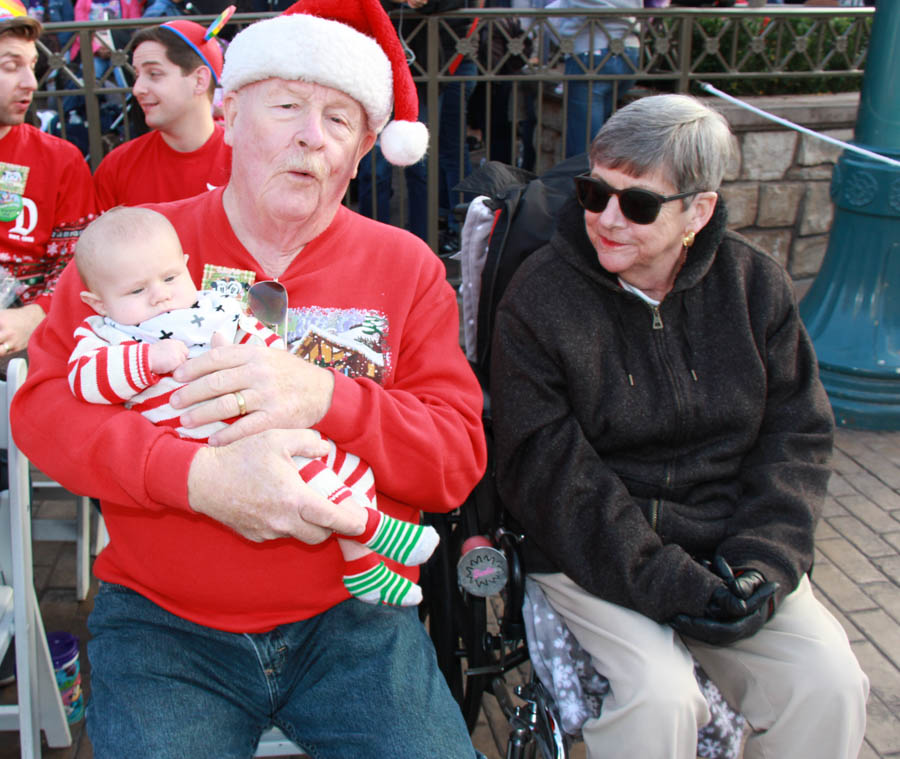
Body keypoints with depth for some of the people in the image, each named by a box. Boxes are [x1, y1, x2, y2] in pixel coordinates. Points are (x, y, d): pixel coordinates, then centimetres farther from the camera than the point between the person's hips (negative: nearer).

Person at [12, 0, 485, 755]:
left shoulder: (406, 266, 2)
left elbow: (460, 459, -4)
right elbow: (44, 403, -5)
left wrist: (327, 399, -24)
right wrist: (197, 476, -23)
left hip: (354, 617, 1)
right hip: (163, 624, 0)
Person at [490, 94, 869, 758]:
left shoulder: (755, 283, 2)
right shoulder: (539, 296, -9)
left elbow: (798, 435, 4)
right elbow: (546, 470, -13)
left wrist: (763, 563, -10)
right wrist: (665, 581, -20)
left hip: (732, 555, 4)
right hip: (593, 561, -3)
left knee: (828, 684, -13)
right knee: (657, 698, -25)